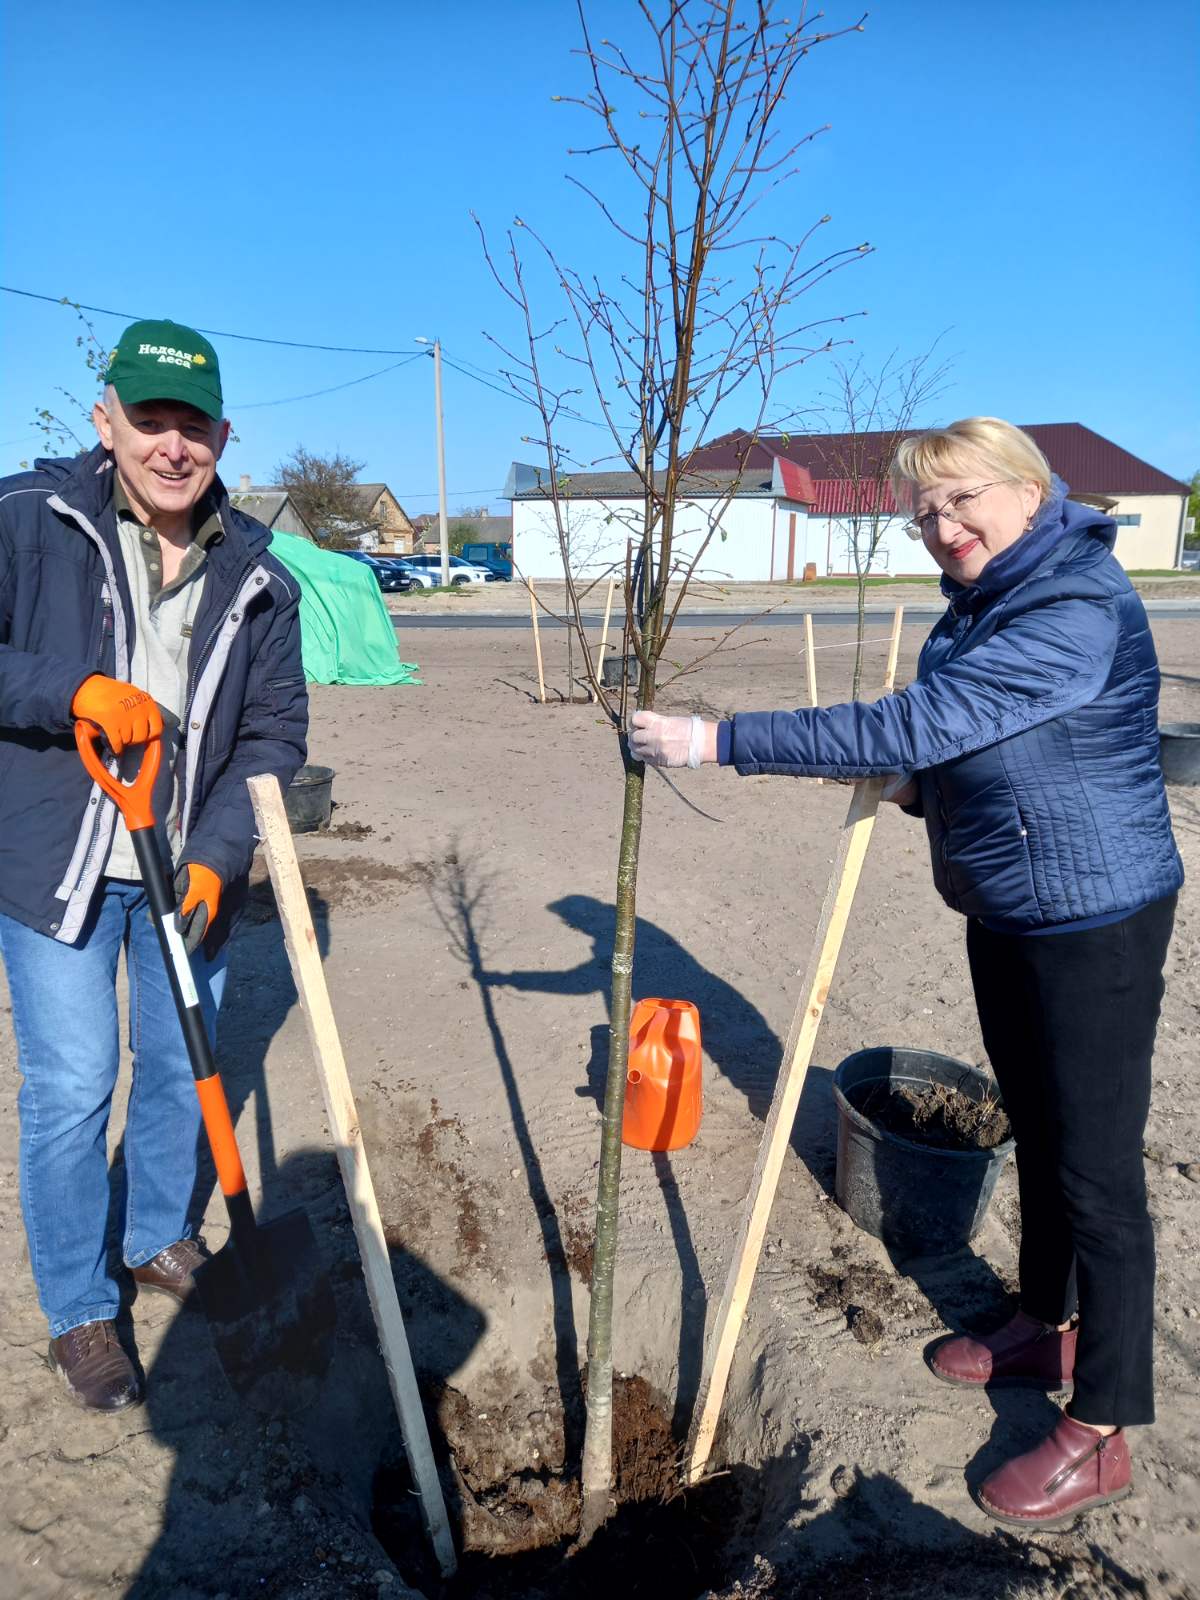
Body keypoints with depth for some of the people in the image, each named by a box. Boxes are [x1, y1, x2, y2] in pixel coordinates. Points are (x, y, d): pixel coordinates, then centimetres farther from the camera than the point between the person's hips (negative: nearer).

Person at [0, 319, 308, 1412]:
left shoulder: (256, 577, -2)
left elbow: (275, 733, -2)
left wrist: (215, 857, -13)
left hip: (190, 869, 3)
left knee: (179, 1065, 17)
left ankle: (159, 1239, 42)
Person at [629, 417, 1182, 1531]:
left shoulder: (1077, 613, -24)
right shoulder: (982, 605, 7)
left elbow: (907, 729, -32)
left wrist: (714, 741, -31)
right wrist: (915, 788, -4)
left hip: (1096, 922, -9)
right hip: (1004, 909, 9)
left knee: (1097, 1169, 4)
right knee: (1035, 1133, 22)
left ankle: (1102, 1433, 23)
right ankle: (1048, 1329, 44)